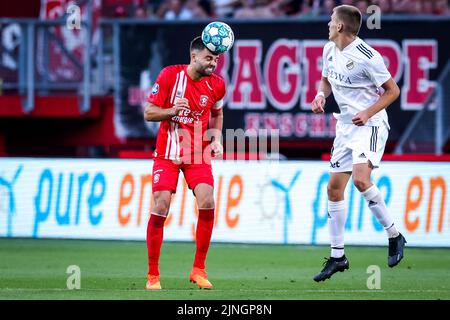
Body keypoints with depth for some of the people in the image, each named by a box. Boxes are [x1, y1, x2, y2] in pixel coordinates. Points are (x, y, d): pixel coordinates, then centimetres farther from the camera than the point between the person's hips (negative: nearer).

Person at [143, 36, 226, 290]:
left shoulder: (217, 85, -1)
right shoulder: (170, 75, -10)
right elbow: (149, 113, -7)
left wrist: (217, 139, 3)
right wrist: (172, 111, -26)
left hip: (198, 153, 2)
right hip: (167, 153, -2)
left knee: (207, 203, -16)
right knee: (161, 208, -11)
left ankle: (199, 270, -2)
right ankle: (153, 275, 0)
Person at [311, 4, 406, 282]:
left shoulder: (367, 57, -17)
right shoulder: (330, 50, 6)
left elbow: (393, 90, -10)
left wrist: (367, 113, -20)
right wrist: (321, 95, 2)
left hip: (370, 124, -8)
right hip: (346, 126, 8)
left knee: (360, 178, -28)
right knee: (334, 188, 4)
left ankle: (394, 235, -12)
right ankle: (337, 257, 12)